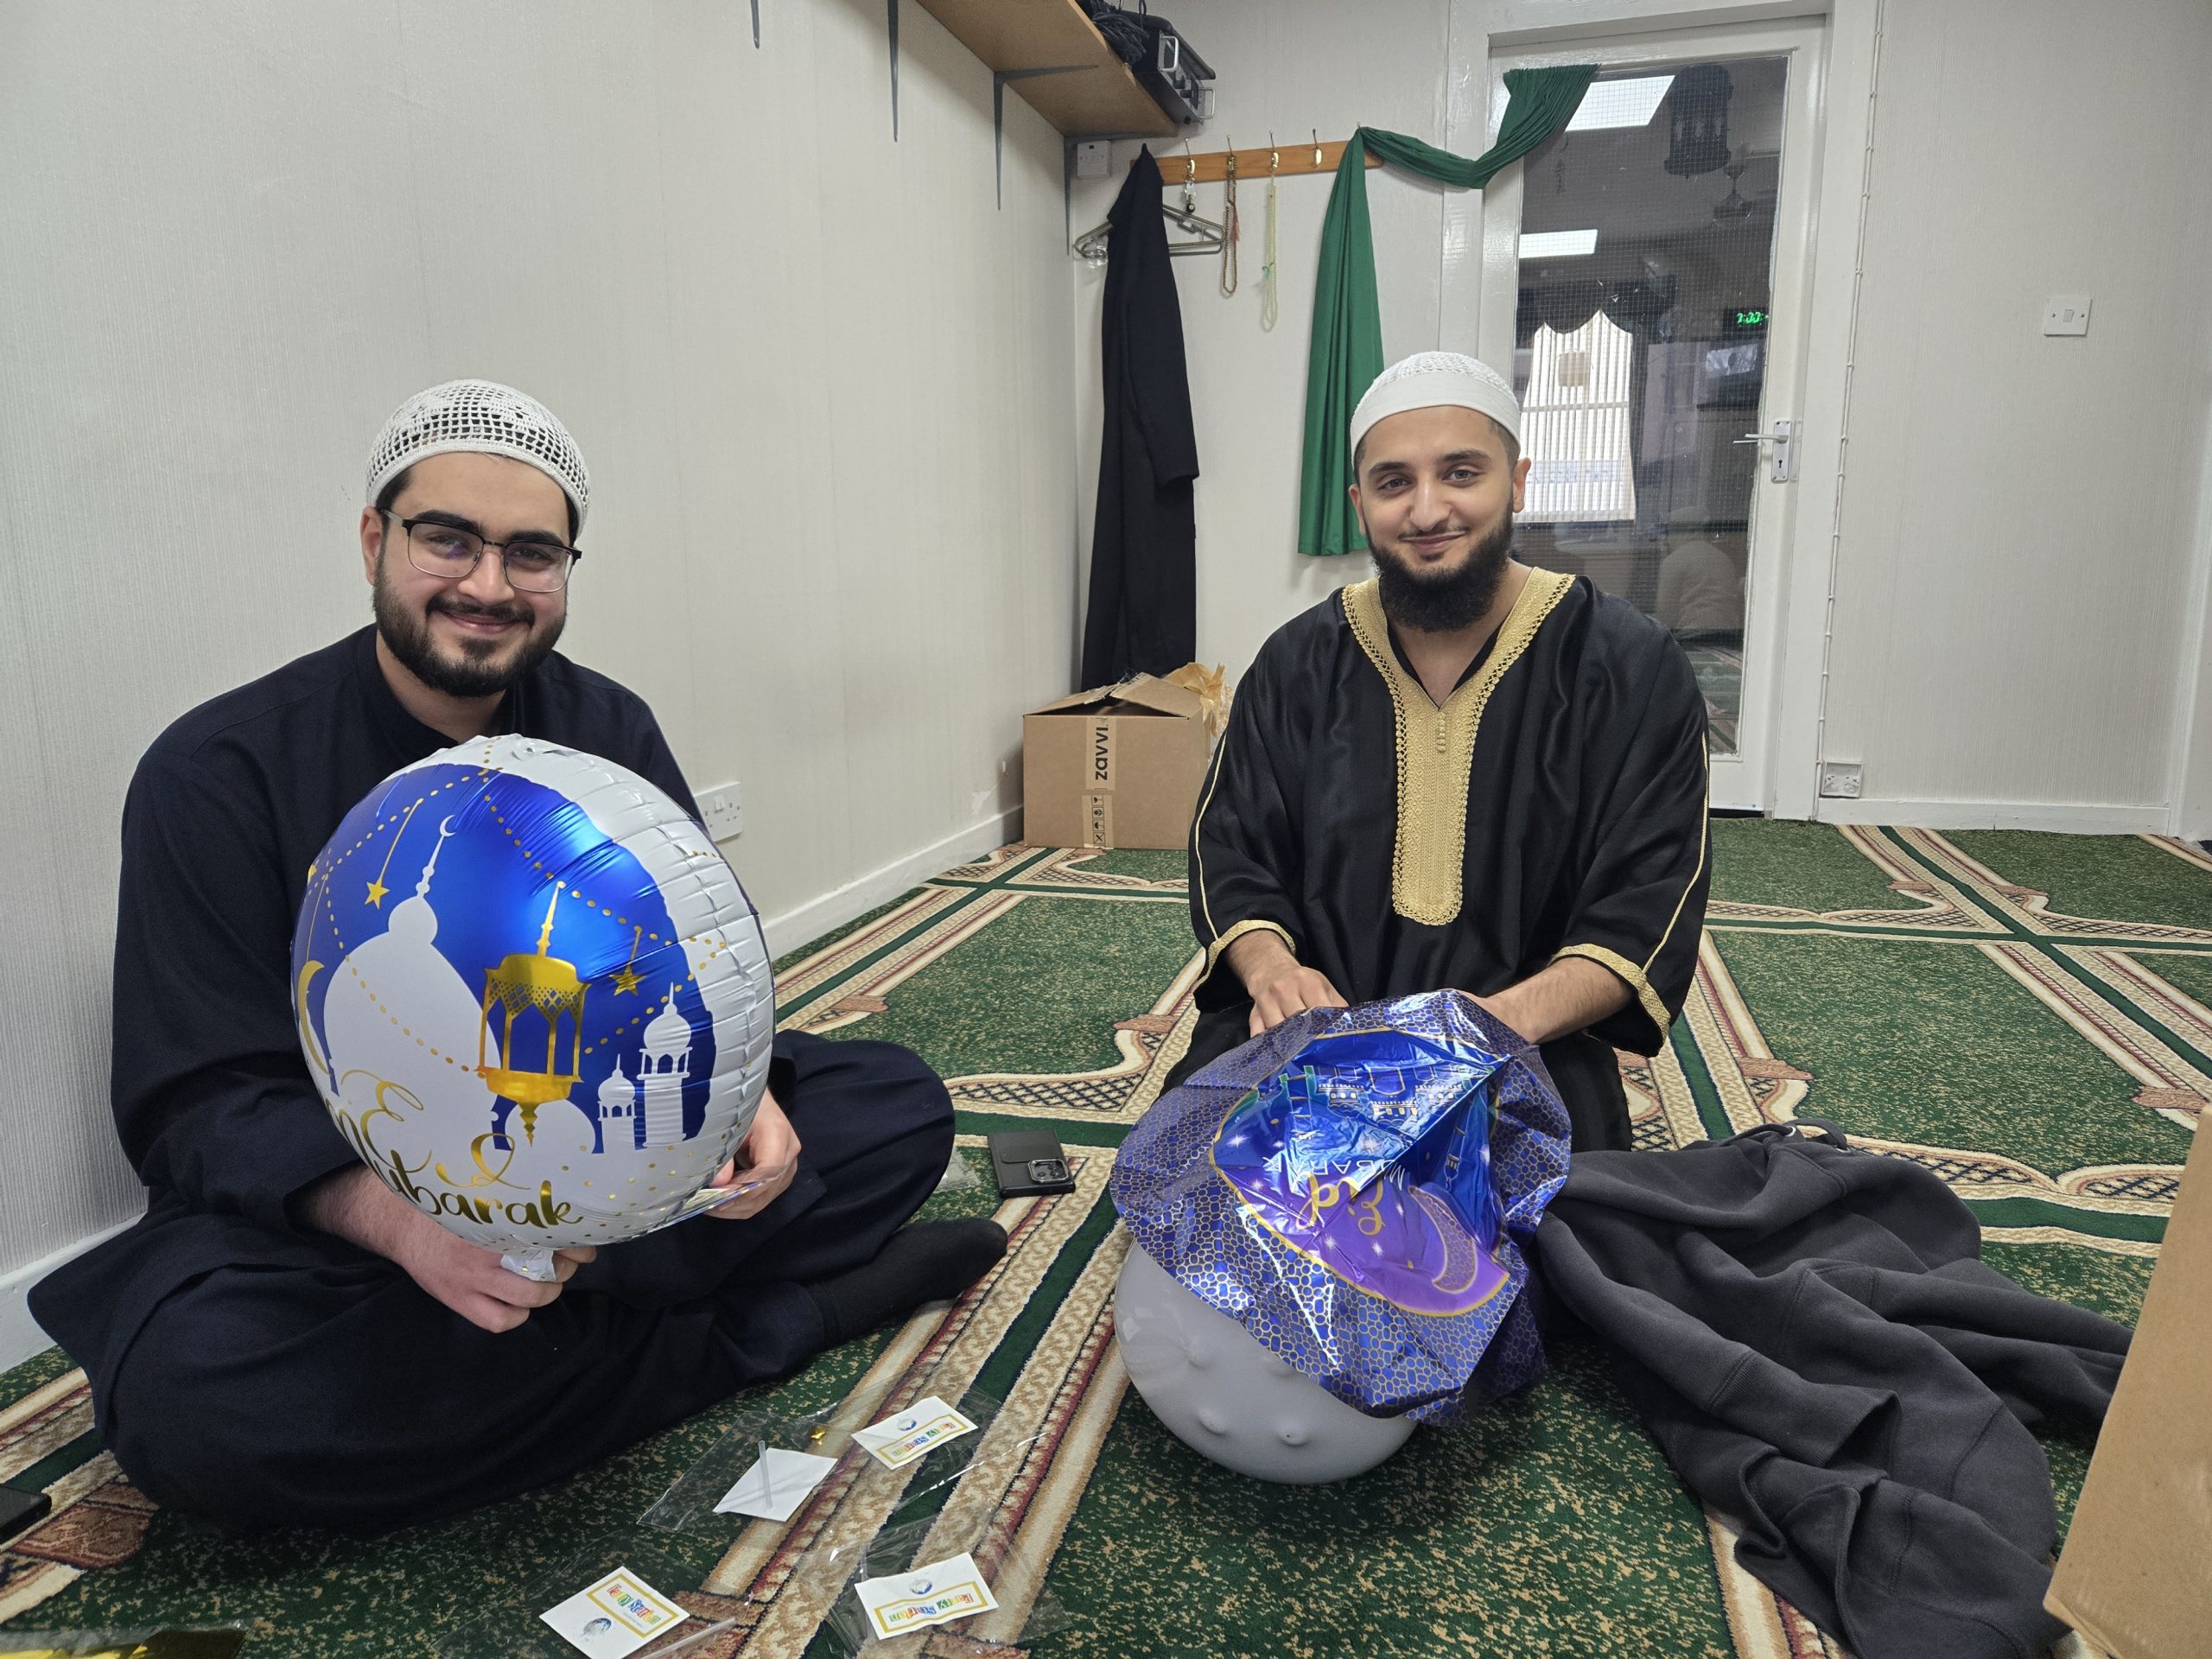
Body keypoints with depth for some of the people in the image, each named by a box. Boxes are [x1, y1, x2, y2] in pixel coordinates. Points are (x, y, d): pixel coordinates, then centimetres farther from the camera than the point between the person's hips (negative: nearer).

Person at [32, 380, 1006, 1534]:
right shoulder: (216, 775, -11)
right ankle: (732, 1334, -21)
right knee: (189, 1391, -36)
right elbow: (199, 1106, -16)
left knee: (898, 1105, -9)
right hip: (326, 1208, -2)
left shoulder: (607, 732, 1)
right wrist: (398, 1219, -37)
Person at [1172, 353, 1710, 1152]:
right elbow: (1229, 854, 8)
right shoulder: (1298, 663, 6)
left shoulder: (1630, 667, -2)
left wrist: (1511, 1016, -23)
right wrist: (1270, 968, -14)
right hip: (1310, 1028, 2)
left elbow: (1647, 907, -5)